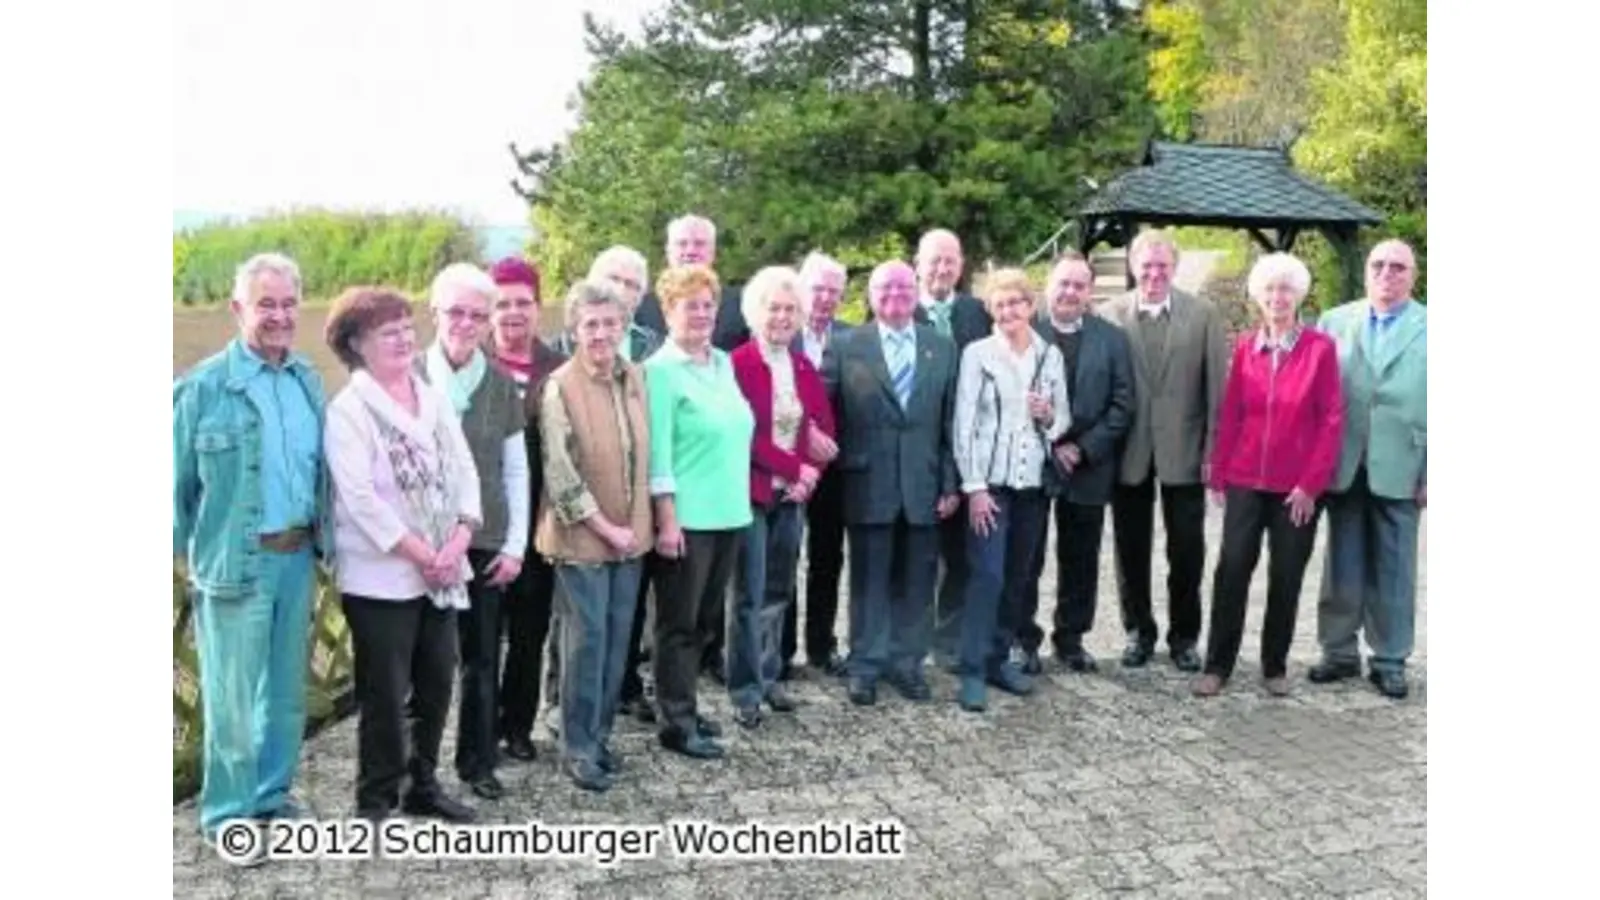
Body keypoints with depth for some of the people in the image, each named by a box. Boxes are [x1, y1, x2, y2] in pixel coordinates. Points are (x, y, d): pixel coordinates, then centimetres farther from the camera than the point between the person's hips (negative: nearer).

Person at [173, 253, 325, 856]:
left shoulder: (309, 380, 6)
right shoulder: (203, 387, -11)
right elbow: (177, 480, -5)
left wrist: (319, 538, 9)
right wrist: (185, 556, -2)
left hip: (298, 555, 6)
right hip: (236, 561, -5)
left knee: (287, 689, 17)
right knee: (233, 696, 4)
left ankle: (272, 794, 33)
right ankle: (226, 814, 20)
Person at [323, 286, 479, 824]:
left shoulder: (435, 399, 10)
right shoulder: (348, 410, -9)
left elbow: (465, 472, 6)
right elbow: (360, 499, -17)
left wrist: (458, 542, -8)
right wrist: (422, 555, -16)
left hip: (442, 574, 6)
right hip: (381, 577, -6)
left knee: (436, 687, 13)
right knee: (386, 695, 3)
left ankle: (423, 785, 29)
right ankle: (375, 801, 18)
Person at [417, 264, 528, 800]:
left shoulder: (500, 385, 2)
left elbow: (516, 470, 6)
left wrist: (515, 544, 1)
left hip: (485, 541, 2)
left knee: (482, 657, 9)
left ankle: (479, 761, 24)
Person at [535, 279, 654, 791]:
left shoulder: (634, 378, 4)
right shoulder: (560, 387, -13)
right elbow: (560, 474, -15)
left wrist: (634, 525, 8)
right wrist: (604, 527, -13)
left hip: (630, 534, 6)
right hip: (581, 536, -5)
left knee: (617, 639, 11)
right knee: (587, 640, -1)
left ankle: (599, 735, 25)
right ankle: (577, 746, 12)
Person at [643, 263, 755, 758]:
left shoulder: (723, 363, 12)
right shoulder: (660, 370, -9)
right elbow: (657, 451, -13)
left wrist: (737, 500, 13)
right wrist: (667, 519, -16)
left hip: (729, 513, 7)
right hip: (687, 517, -7)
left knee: (706, 620, 15)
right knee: (679, 623, 3)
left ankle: (683, 706, 29)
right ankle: (676, 722, 13)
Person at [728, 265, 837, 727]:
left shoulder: (804, 367, 12)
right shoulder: (737, 363, -8)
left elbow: (825, 428, 10)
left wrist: (808, 475, -6)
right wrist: (795, 468, -14)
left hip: (793, 493, 6)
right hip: (751, 490, -6)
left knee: (779, 591, 12)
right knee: (749, 594, -1)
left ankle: (768, 676, 24)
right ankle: (745, 689, 8)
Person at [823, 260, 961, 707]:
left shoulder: (943, 347, 7)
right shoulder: (847, 346, 0)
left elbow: (952, 419, 6)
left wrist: (951, 483, 2)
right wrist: (827, 461, -9)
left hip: (924, 483, 2)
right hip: (869, 483, -2)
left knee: (916, 581, 9)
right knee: (869, 579, 7)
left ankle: (907, 662, 23)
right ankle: (866, 666, 18)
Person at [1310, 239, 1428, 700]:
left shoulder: (1429, 329, 0)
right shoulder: (1334, 322, 6)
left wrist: (1432, 475, -7)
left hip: (1399, 470, -1)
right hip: (1344, 467, 2)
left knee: (1393, 571, 8)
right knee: (1342, 567, 10)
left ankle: (1389, 661, 20)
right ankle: (1340, 652, 23)